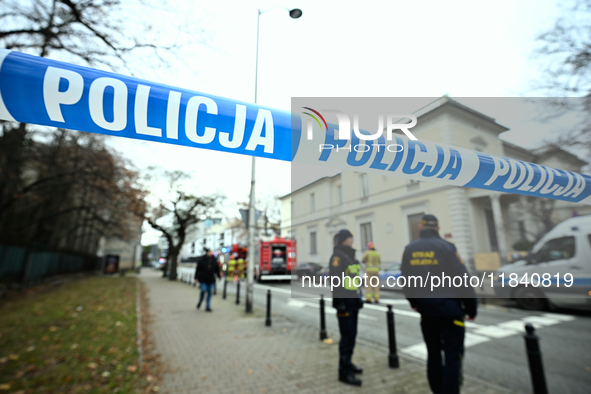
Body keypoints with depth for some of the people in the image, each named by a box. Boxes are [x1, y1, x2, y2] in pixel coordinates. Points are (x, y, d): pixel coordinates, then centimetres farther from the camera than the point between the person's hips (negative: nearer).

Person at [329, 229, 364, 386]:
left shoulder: (350, 255, 13)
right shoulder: (337, 256, -15)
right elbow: (335, 279, -20)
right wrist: (340, 302, -21)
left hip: (353, 300, 9)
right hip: (344, 301, -9)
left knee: (351, 334, 17)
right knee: (347, 336, -4)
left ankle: (347, 363, 33)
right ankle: (344, 372, 8)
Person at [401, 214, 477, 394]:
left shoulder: (409, 249, 2)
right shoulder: (446, 247, -10)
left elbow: (406, 280, 7)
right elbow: (462, 279, -10)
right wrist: (471, 308, 1)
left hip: (425, 306, 4)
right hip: (449, 306, -4)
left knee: (433, 352, 18)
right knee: (453, 355, 5)